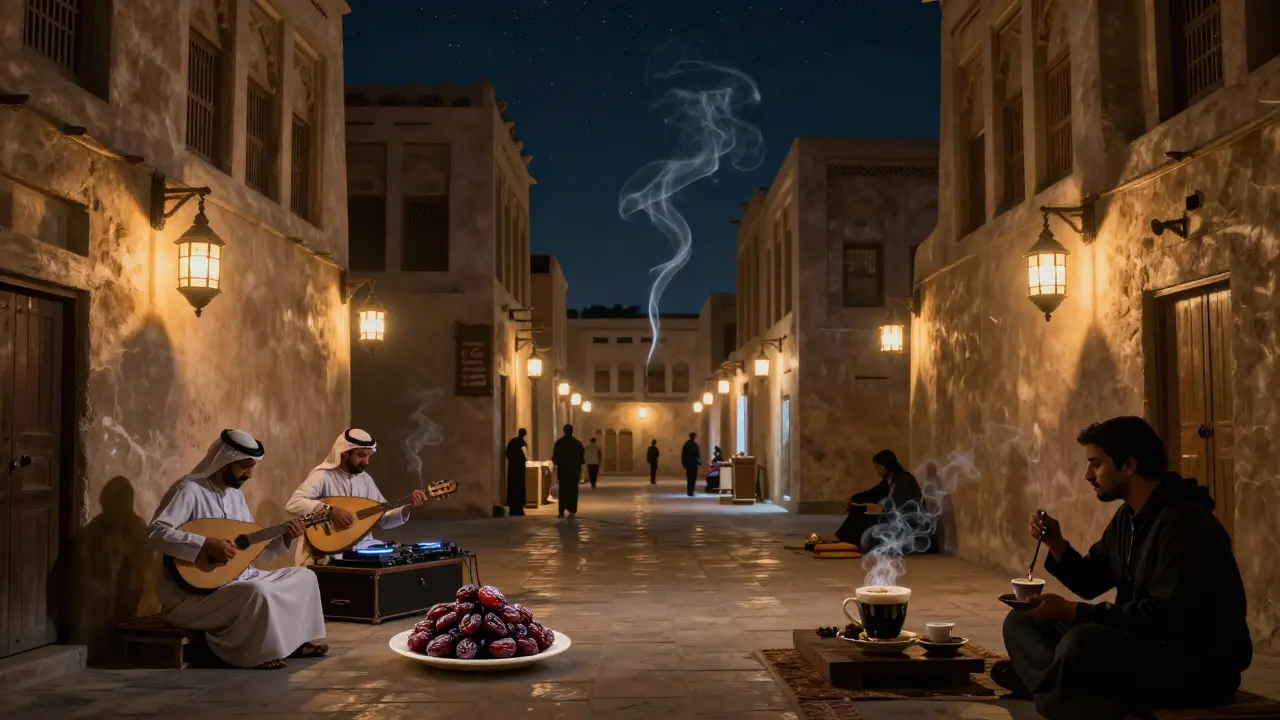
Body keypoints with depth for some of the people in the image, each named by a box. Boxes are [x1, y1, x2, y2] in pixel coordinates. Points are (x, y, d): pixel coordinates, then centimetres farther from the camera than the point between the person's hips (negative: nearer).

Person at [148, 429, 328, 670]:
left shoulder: (235, 494, 12)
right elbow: (156, 533, -27)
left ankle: (295, 640, 12)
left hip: (236, 577, 9)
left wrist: (284, 539, -3)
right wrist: (207, 544, -32)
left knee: (303, 576, 5)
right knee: (259, 592, -34)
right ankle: (258, 653, -11)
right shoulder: (189, 490, -15)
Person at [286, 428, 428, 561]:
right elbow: (292, 504, -23)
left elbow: (384, 518, 12)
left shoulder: (365, 479, 11)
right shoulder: (323, 476, -10)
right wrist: (330, 510, -30)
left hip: (362, 546, 7)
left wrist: (408, 507, -5)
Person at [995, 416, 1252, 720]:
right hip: (1145, 643, 10)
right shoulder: (1128, 516, 10)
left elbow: (1162, 617, -26)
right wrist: (1056, 543, -1)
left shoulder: (1182, 521, -19)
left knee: (1081, 642, -38)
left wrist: (1069, 610, -23)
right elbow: (1089, 582, 19)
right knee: (1020, 622, 0)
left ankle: (1037, 678, -10)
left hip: (1200, 665, -10)